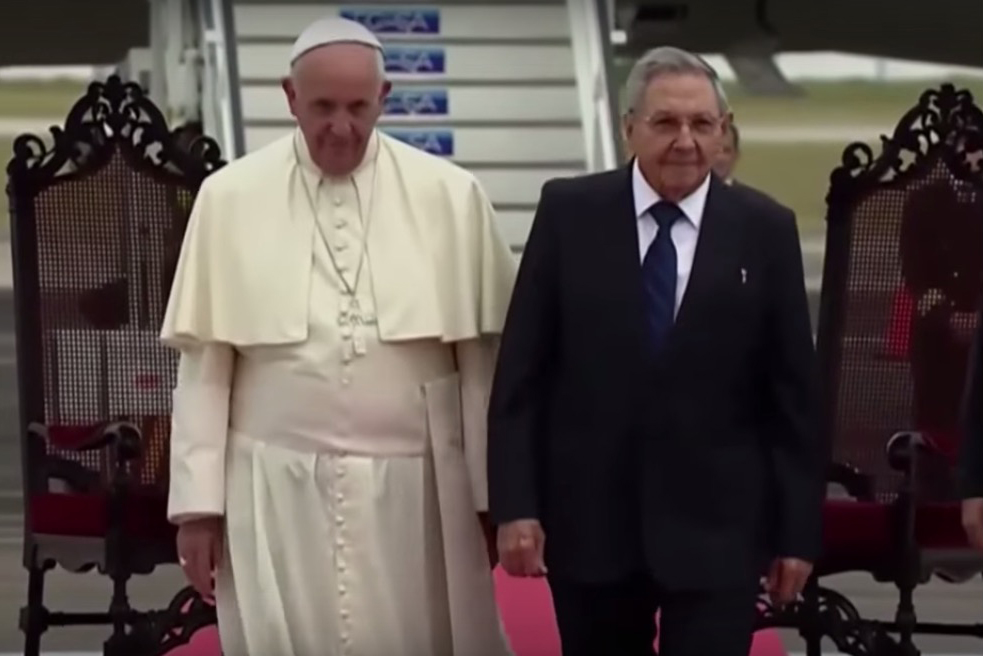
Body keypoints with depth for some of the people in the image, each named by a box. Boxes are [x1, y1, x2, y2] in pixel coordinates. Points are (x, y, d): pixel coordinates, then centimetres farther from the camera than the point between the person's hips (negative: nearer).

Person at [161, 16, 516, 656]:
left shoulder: (450, 196, 0)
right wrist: (198, 501, 0)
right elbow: (205, 362, 2)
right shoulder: (229, 198, 1)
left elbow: (482, 357, 2)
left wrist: (491, 492, 3)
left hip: (416, 487, 0)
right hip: (278, 490, 0)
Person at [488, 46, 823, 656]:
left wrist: (797, 529, 1)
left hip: (718, 525, -1)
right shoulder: (569, 212, 0)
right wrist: (515, 503, -6)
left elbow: (794, 391, 2)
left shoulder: (765, 229, 0)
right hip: (587, 517, 1)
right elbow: (522, 370, 0)